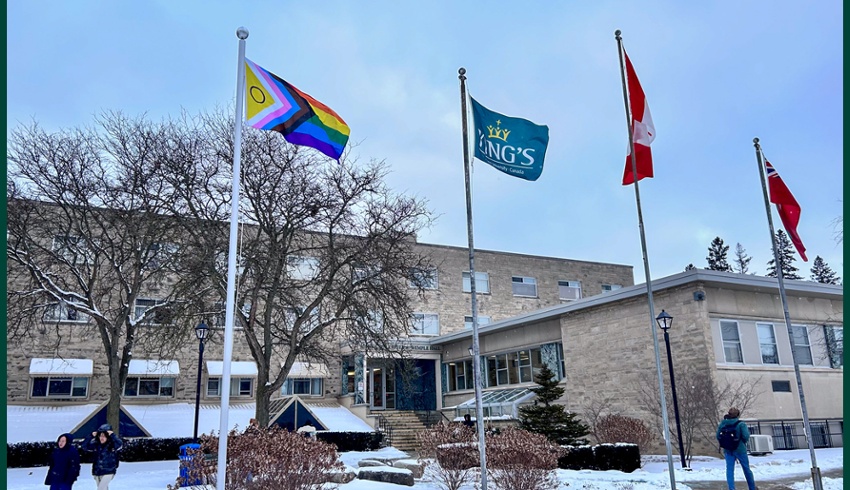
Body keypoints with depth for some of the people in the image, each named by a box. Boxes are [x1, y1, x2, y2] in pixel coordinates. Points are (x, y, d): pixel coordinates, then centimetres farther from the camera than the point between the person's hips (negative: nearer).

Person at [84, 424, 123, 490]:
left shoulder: (112, 445, -11)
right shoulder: (97, 445, 2)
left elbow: (120, 444, -29)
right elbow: (87, 447, -6)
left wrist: (112, 435, -35)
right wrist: (92, 437, -16)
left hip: (108, 472, -5)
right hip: (97, 472, 5)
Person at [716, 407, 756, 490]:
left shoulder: (722, 424, -2)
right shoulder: (741, 424, -14)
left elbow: (718, 437, -1)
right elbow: (746, 436, -19)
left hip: (728, 450, 2)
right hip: (740, 450, -2)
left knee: (729, 470, 5)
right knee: (747, 469, 15)